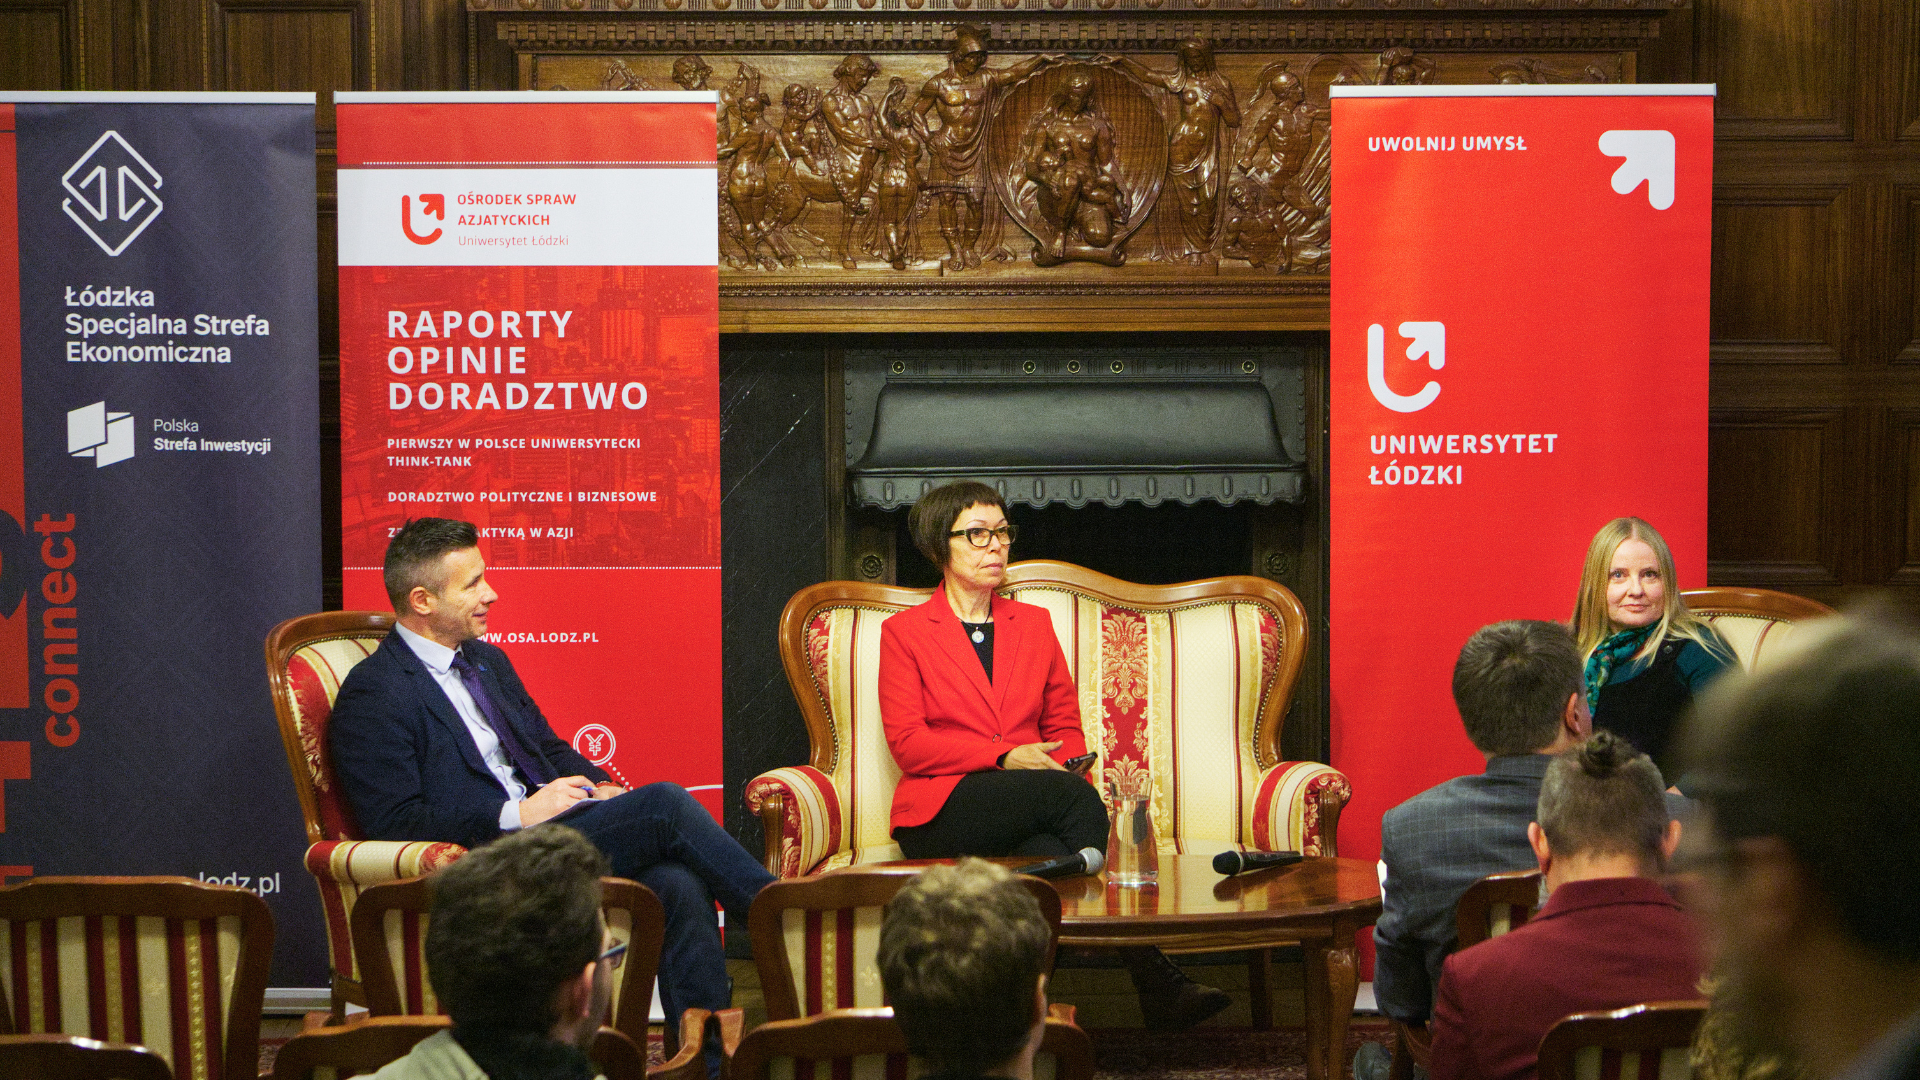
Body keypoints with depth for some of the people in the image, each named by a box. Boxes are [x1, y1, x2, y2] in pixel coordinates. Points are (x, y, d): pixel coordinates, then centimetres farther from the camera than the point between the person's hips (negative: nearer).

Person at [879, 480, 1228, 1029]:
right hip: (942, 813, -3)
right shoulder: (904, 632, 9)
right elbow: (908, 744, -2)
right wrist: (1005, 756, -15)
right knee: (1075, 796, -32)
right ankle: (1156, 980, -37)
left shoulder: (1034, 623, 22)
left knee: (1045, 853, -37)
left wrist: (1067, 767, -7)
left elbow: (1065, 726, 19)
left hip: (1028, 813, 3)